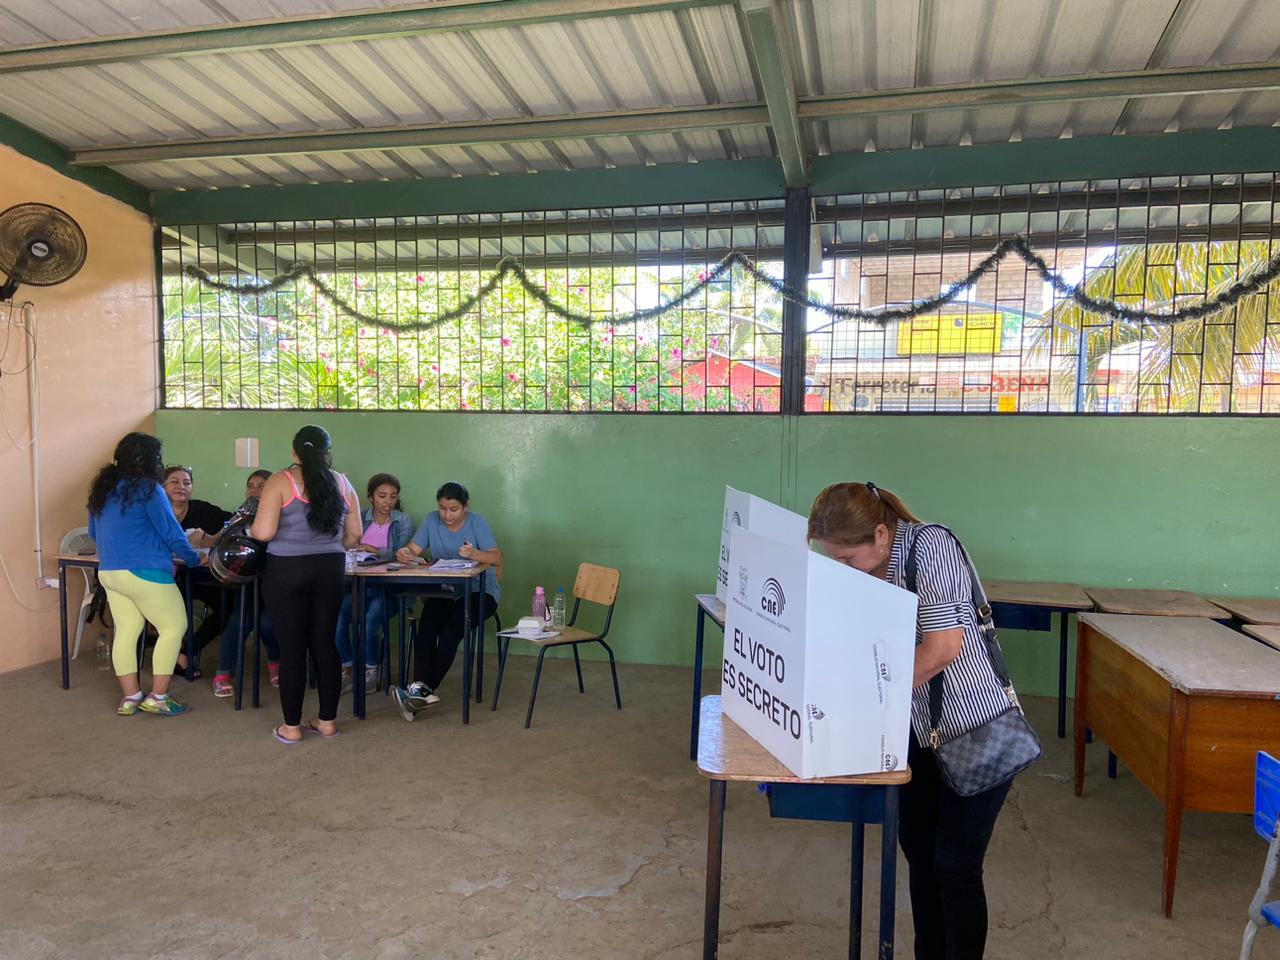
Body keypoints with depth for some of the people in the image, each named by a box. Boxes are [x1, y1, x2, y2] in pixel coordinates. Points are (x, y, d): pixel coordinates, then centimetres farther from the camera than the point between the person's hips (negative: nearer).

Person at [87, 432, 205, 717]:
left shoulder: (102, 488, 12)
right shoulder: (147, 488, -12)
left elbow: (94, 533, 23)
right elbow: (171, 532, -10)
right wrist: (194, 559, 4)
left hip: (108, 573, 8)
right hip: (144, 573, -8)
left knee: (126, 630, 11)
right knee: (174, 627, 2)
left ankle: (130, 697, 14)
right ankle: (157, 697, 2)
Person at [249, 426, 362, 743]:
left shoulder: (280, 481, -6)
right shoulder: (341, 483, 6)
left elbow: (263, 532, -14)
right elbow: (354, 535, 8)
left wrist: (248, 529, 8)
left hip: (287, 571, -3)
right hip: (330, 570, 4)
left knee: (292, 647, 4)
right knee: (324, 643, 12)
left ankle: (291, 726, 13)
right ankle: (327, 720, 19)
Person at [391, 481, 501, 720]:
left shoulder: (477, 522, -6)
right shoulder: (431, 521, 6)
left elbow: (497, 559, -17)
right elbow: (413, 549, -5)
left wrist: (474, 554, -37)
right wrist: (403, 553, -29)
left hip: (479, 593, -3)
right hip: (444, 592, 3)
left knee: (451, 629, -28)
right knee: (425, 627, -26)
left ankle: (424, 689, -26)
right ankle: (422, 688, -34)